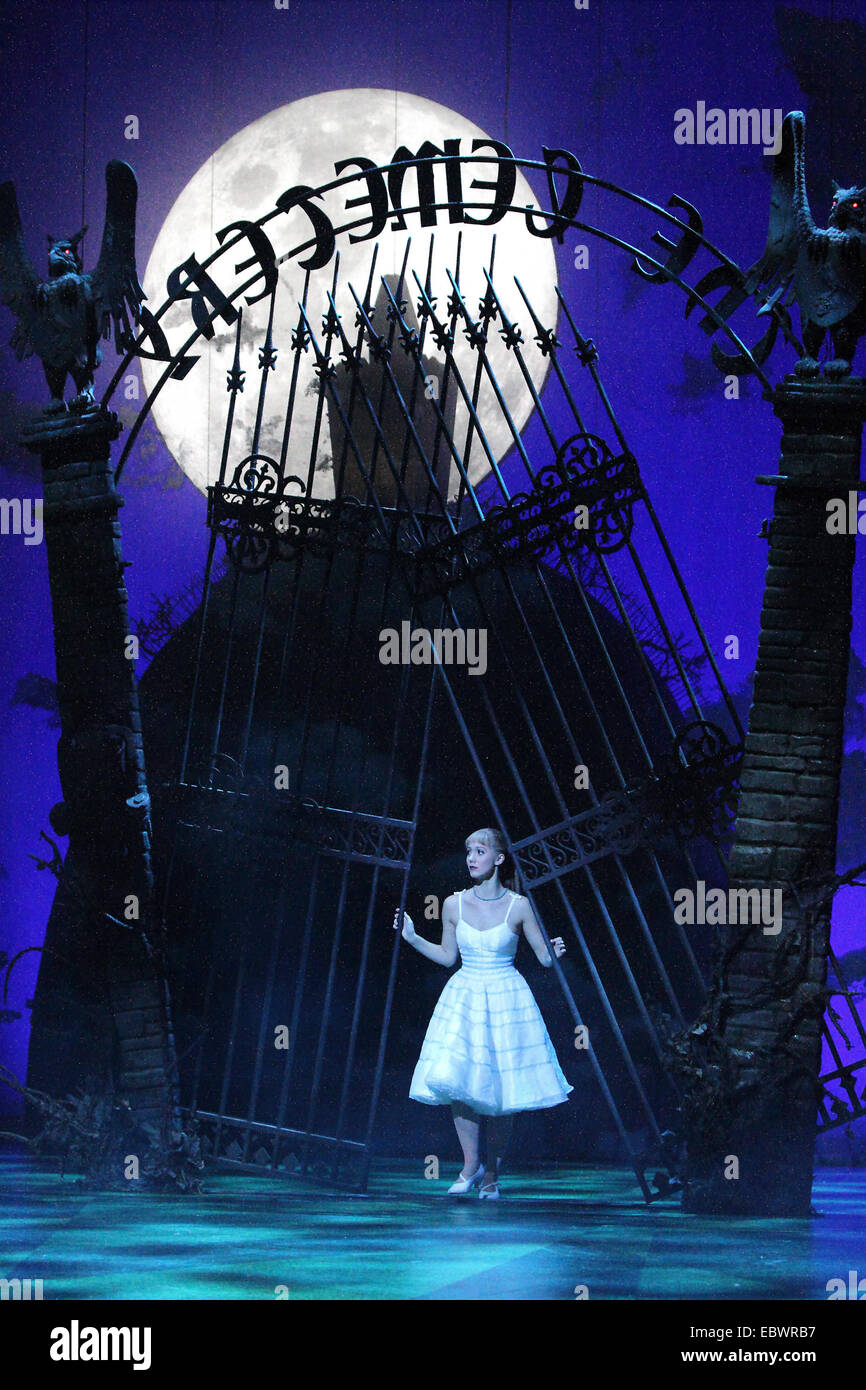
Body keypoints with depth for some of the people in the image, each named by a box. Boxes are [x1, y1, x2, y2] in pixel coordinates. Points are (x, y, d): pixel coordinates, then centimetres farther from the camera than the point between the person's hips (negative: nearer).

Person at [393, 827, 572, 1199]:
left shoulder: (518, 906, -5)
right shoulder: (454, 904, 2)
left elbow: (544, 957, 1)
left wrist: (555, 951, -20)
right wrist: (412, 937, 6)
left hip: (507, 998, -2)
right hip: (464, 996, 2)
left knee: (501, 1086, -1)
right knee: (456, 1079, -13)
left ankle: (492, 1174, 13)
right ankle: (470, 1164, 2)